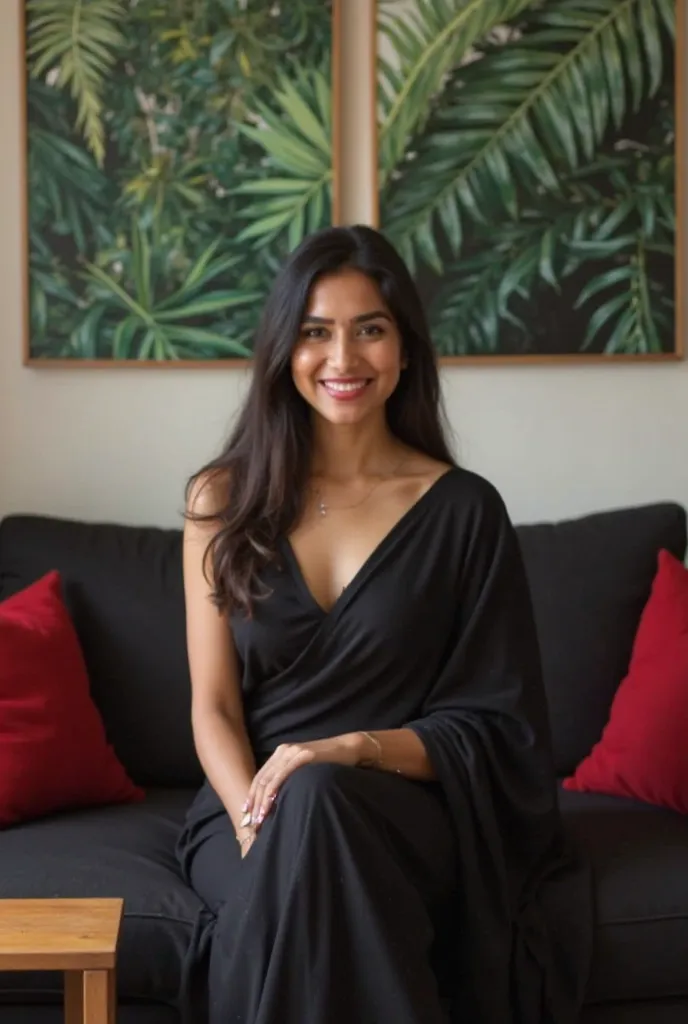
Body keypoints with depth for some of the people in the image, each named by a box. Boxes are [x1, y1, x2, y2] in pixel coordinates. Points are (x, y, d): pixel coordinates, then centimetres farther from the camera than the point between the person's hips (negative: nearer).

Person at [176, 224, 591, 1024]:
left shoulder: (463, 509, 1)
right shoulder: (224, 499, 6)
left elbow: (489, 724, 1)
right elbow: (213, 706, 1)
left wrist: (355, 750, -18)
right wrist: (257, 827, -19)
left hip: (404, 814, 0)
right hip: (249, 807, 1)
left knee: (320, 799, -35)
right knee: (281, 894, -35)